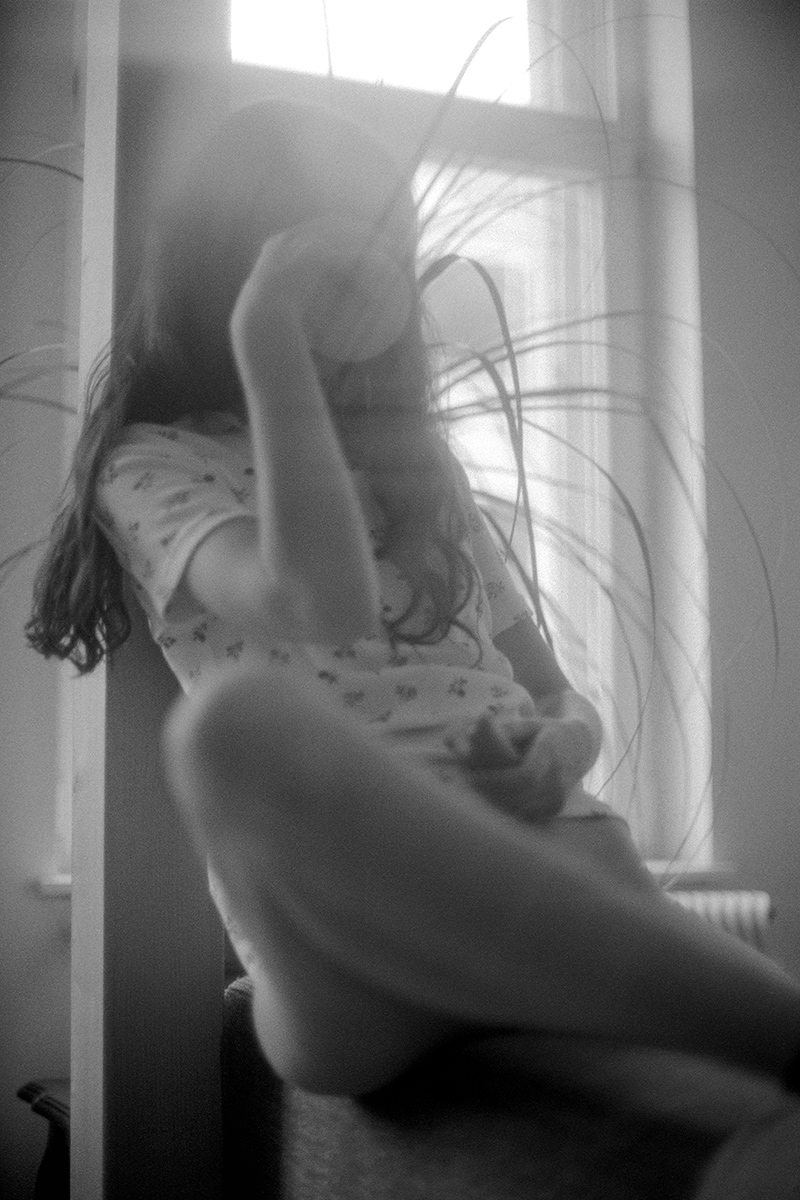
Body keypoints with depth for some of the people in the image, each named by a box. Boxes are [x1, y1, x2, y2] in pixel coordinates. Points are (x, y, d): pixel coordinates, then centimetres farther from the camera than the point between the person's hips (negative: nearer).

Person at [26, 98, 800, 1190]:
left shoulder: (421, 461, 27)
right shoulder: (156, 465, 12)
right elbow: (322, 606, -12)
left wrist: (559, 751, 0)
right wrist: (271, 346, -4)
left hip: (550, 857, 3)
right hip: (353, 942, -3)